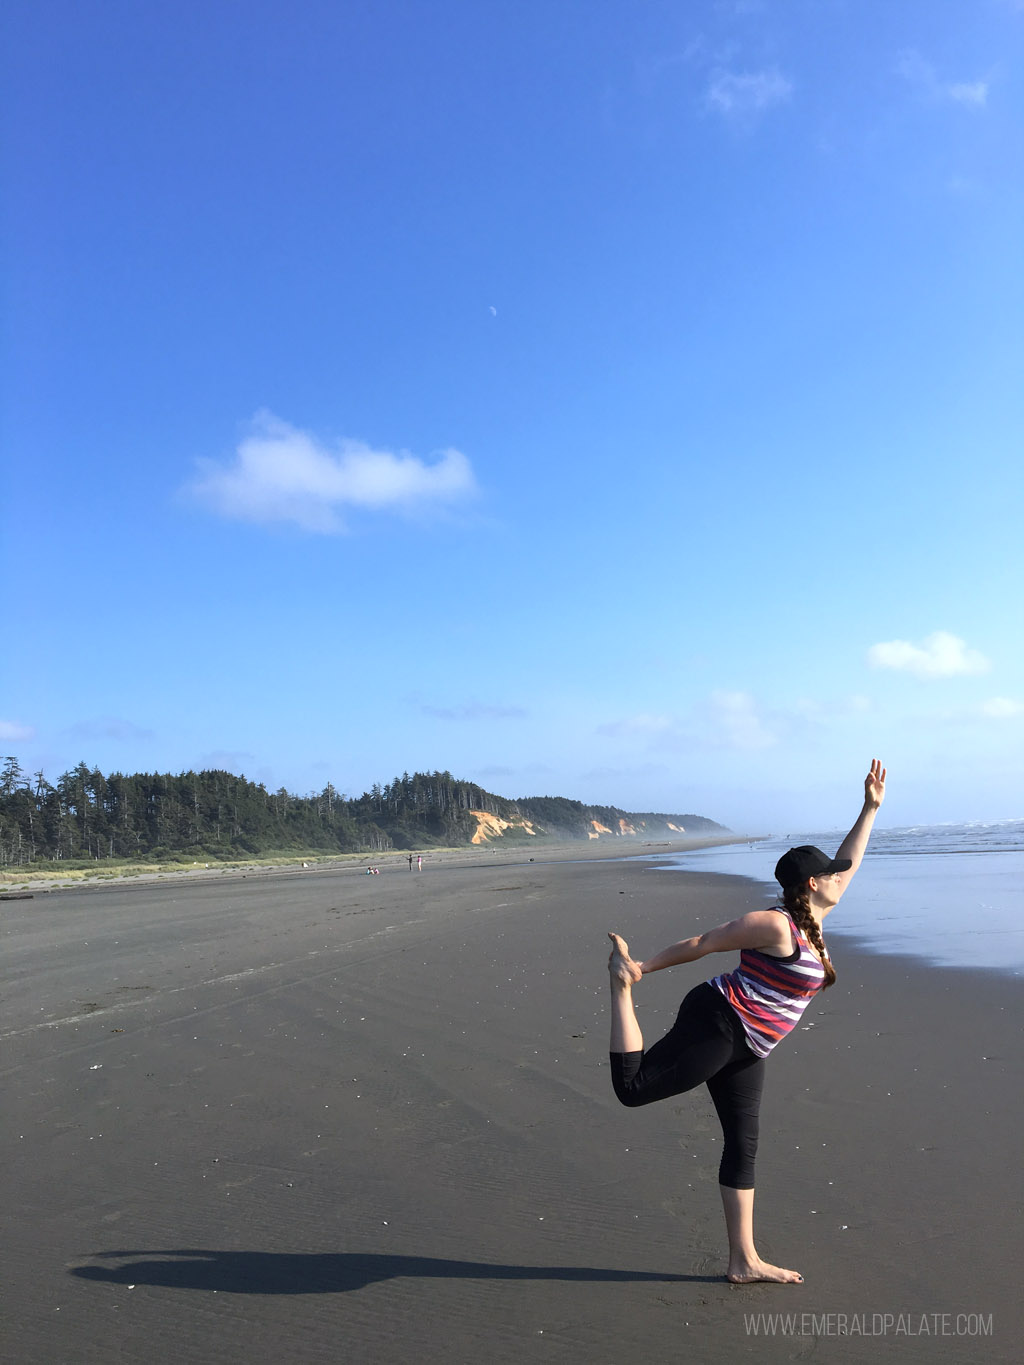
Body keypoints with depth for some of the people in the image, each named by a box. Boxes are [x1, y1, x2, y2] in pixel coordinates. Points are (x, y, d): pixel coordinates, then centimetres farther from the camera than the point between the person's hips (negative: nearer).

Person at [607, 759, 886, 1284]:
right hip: (716, 1023, -9)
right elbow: (703, 942, -12)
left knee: (743, 1146, 11)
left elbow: (845, 864, 21)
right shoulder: (775, 925, -16)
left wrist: (871, 808, 21)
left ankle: (744, 1261, 19)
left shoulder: (811, 917, 11)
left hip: (744, 1049, 9)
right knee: (633, 1087, -16)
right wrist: (641, 969, -8)